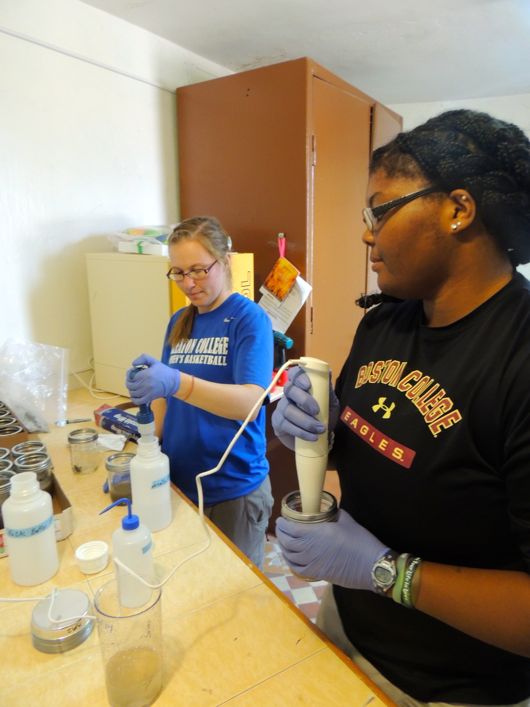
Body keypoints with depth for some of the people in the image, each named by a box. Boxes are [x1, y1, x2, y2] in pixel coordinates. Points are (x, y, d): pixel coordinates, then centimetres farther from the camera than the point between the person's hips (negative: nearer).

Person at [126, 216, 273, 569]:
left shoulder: (249, 318, -13)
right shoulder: (179, 321, 5)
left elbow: (249, 402, -26)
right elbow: (167, 399, 11)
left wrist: (177, 383, -40)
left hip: (234, 488, -5)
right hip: (178, 481, 5)